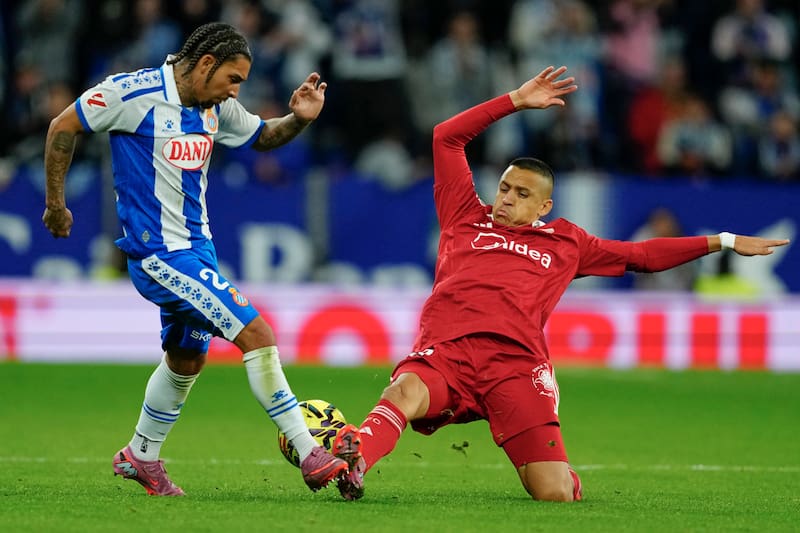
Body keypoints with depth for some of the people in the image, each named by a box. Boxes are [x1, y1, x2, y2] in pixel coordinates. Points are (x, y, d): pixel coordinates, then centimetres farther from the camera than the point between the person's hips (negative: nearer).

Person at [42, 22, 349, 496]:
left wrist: (299, 119, 0)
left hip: (197, 245, 9)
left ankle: (141, 456, 41)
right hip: (159, 253, -9)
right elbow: (63, 127, -7)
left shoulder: (215, 109, 6)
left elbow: (261, 136, 21)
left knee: (187, 358, 21)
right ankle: (311, 457, -13)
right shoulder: (134, 93, -16)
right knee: (256, 333, -15)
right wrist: (56, 203, -3)